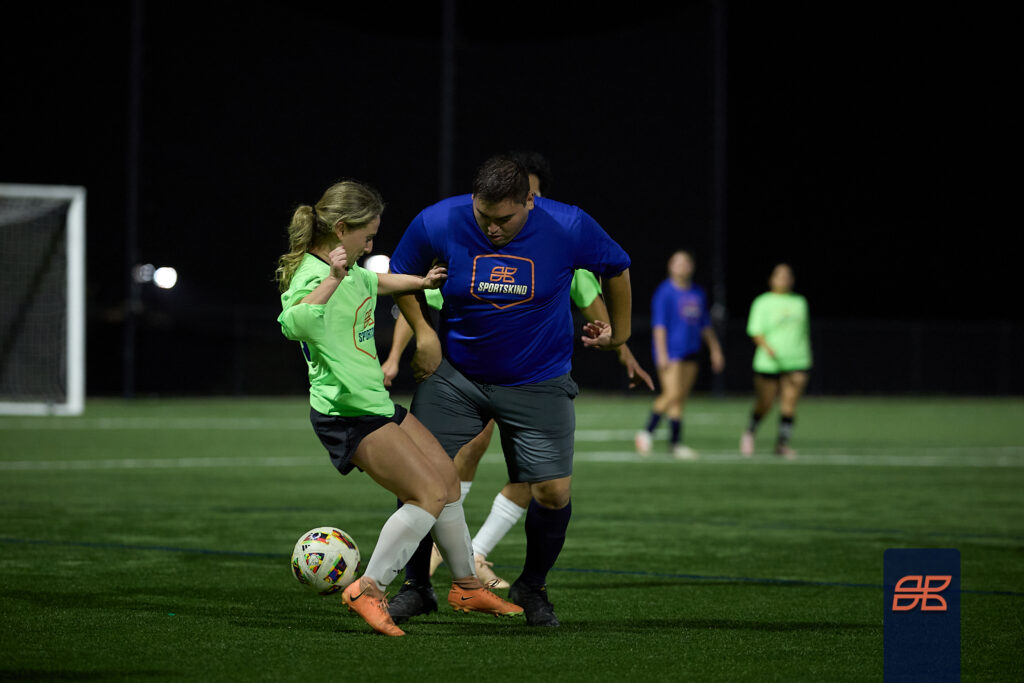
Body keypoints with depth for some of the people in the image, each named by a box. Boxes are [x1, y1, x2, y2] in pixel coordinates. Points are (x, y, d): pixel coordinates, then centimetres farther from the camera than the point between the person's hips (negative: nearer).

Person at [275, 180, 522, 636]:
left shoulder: (347, 269, 9)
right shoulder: (310, 278, -21)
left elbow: (373, 282, 35)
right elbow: (293, 324, -45)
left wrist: (419, 282, 40)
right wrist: (331, 280, -53)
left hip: (376, 402, 10)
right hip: (346, 415, -10)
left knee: (447, 478, 15)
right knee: (429, 494, -17)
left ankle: (466, 586, 28)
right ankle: (368, 590, -13)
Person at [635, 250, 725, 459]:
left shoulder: (698, 294, 15)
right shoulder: (665, 292, -6)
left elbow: (705, 325, 23)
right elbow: (659, 324, -10)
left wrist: (715, 350, 21)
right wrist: (662, 353, -17)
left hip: (690, 353, 7)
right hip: (670, 353, -7)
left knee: (681, 398, 5)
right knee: (672, 394, -16)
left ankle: (675, 443, 6)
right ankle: (647, 432, -2)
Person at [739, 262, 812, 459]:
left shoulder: (800, 302, 14)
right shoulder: (763, 302, 2)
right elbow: (755, 330, -6)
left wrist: (805, 359, 19)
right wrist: (767, 346, -25)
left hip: (796, 362, 3)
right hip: (769, 363, -3)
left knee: (789, 403, -10)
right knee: (765, 404, 3)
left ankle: (782, 443, -4)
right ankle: (749, 432, 30)